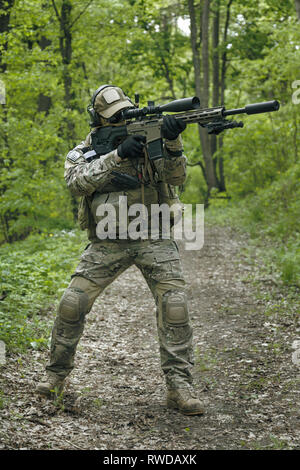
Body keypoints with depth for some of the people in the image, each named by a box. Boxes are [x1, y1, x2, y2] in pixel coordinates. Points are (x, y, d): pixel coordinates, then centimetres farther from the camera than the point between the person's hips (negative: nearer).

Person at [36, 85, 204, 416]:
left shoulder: (148, 137, 3)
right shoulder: (83, 152, 3)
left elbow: (175, 177, -10)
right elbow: (76, 182, -19)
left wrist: (173, 145, -30)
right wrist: (117, 155, -28)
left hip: (153, 238, 0)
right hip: (107, 244, 1)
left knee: (174, 304, -17)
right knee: (72, 304, -6)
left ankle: (179, 386, -11)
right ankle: (56, 373, 15)